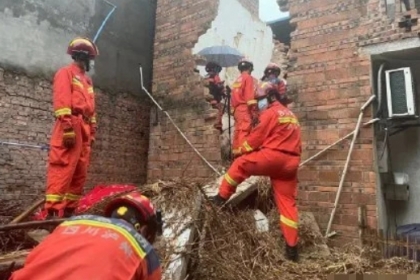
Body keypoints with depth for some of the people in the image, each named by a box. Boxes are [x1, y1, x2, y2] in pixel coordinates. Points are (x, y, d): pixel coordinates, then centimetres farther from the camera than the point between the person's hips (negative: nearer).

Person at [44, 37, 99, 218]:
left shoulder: (87, 80, 28)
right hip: (71, 127, -8)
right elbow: (61, 101, -10)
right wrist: (68, 127, -21)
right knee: (62, 170, -14)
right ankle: (53, 212, -13)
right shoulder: (66, 73, 3)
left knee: (80, 174, 5)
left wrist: (92, 132, 17)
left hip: (84, 130, 8)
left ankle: (68, 210, 10)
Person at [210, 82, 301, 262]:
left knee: (240, 164, 8)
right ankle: (292, 248, 11)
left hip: (274, 156, -9)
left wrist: (240, 151, 13)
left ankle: (222, 197, 14)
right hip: (290, 162, 9)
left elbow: (257, 137, -1)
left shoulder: (271, 113, 0)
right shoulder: (291, 115, 28)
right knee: (287, 203, 8)